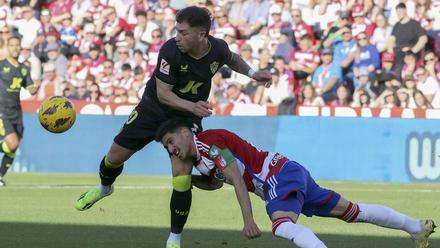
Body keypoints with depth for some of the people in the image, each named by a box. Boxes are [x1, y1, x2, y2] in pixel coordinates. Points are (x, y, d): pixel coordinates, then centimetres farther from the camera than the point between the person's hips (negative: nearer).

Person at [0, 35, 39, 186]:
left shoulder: (24, 69, 10)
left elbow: (30, 90, 7)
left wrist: (35, 88, -14)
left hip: (16, 113, 6)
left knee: (13, 150, 6)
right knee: (12, 143, -23)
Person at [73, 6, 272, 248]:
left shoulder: (218, 49, -18)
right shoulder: (170, 51, -28)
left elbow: (231, 58, 10)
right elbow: (162, 93, -26)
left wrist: (252, 73, -3)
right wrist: (192, 106, -40)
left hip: (186, 118, 0)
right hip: (155, 108, 0)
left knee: (182, 177, -15)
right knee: (115, 155, 8)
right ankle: (104, 188, 46)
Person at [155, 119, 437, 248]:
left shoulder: (207, 142, -13)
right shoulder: (199, 159, 16)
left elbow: (236, 178, -20)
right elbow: (216, 182, 36)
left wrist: (248, 220, -25)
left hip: (280, 174, -10)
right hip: (291, 173, 10)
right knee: (351, 211, 16)